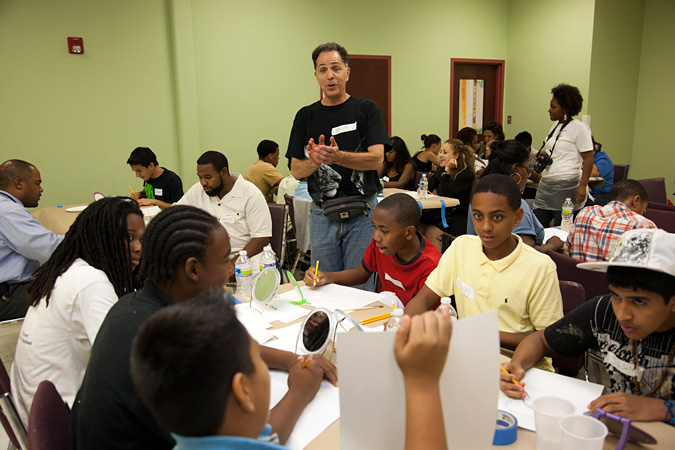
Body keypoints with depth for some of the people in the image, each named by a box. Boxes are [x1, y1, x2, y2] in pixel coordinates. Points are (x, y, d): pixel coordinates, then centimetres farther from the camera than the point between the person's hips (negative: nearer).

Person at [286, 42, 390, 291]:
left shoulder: (367, 109, 1)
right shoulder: (305, 116, 8)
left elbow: (377, 159, -11)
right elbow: (296, 170, 4)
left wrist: (338, 156, -27)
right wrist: (315, 161, -19)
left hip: (362, 212, -2)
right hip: (322, 213, 3)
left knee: (361, 285, 4)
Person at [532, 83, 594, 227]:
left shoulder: (578, 128, -8)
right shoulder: (556, 125, 15)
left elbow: (588, 158, -11)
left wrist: (582, 186, -19)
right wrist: (544, 154, 6)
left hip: (566, 185, -8)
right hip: (546, 184, 8)